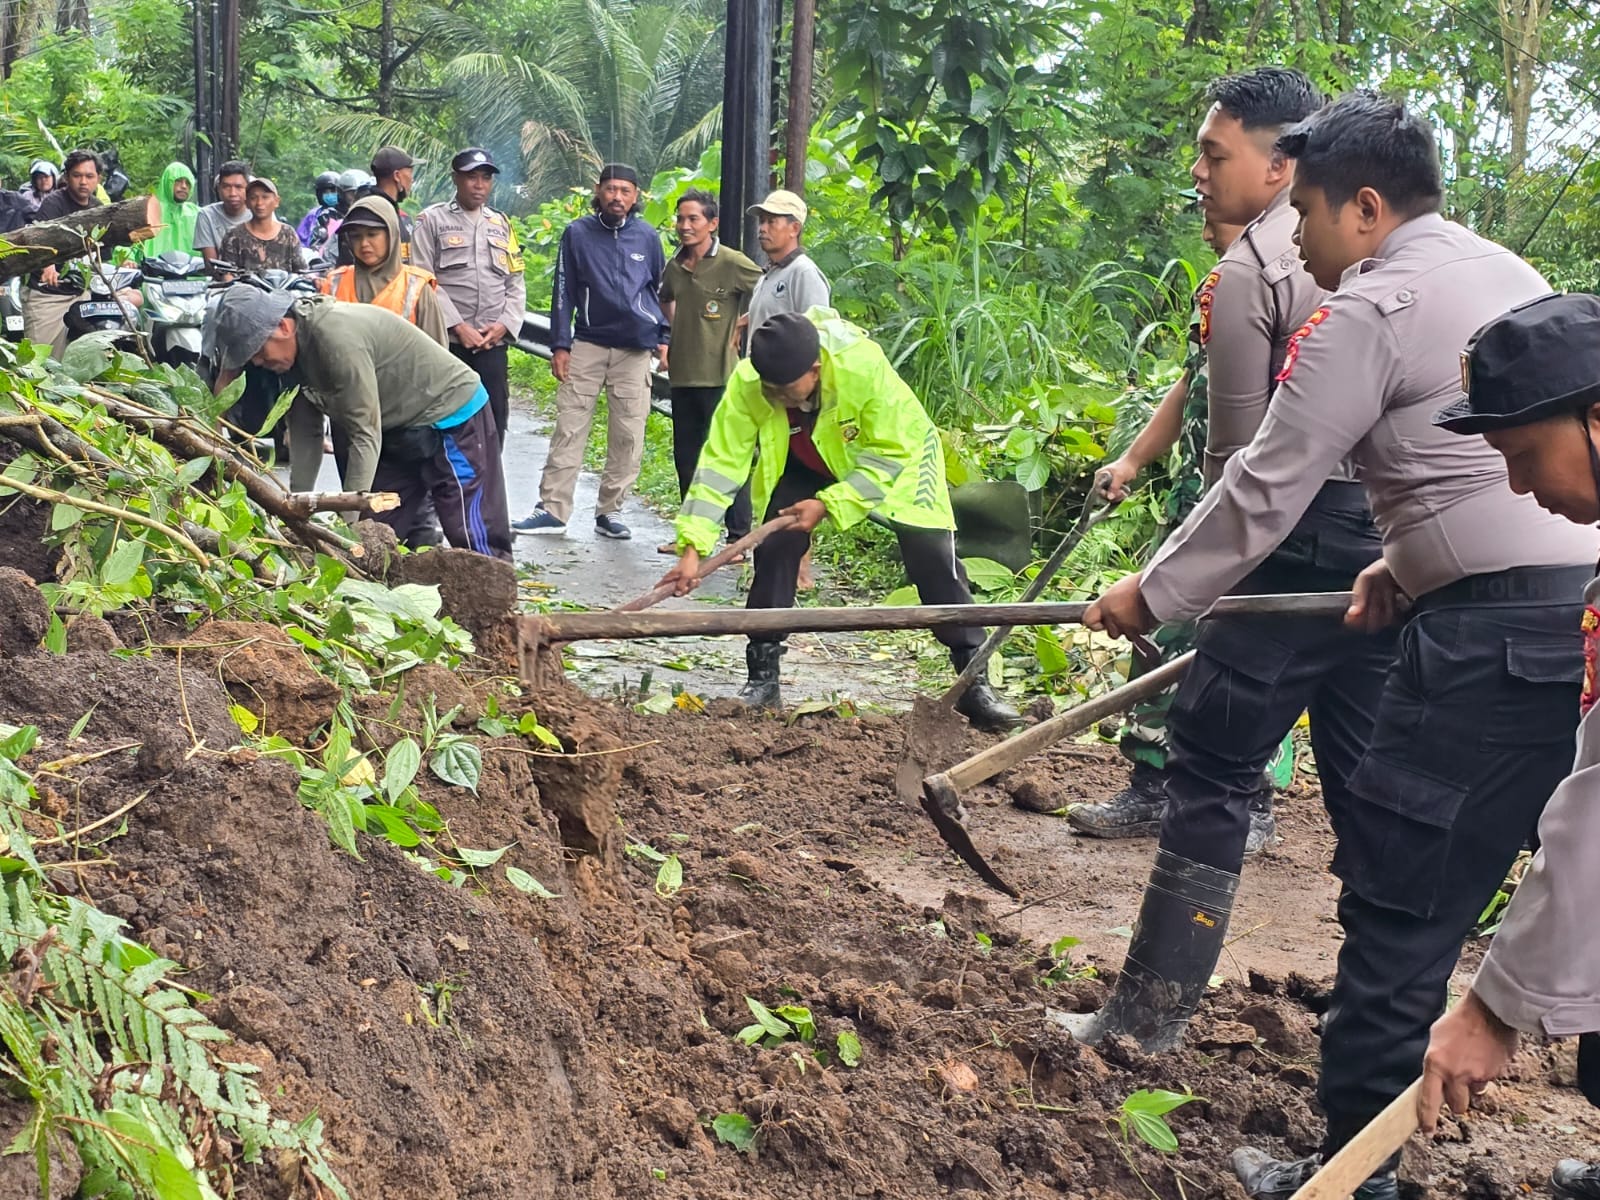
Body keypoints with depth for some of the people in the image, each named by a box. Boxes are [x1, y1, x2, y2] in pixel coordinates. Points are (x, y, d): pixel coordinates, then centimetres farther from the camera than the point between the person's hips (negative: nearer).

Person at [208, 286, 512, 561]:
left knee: (476, 541, -12)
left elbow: (365, 433, -28)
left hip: (451, 416, -10)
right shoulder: (297, 348, 0)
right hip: (401, 428, 10)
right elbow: (305, 433, 4)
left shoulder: (337, 338, -29)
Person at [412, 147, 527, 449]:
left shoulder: (502, 225, 18)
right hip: (447, 342, -4)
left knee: (495, 420, 3)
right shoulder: (433, 220, 4)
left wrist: (505, 324, -2)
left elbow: (516, 282, 15)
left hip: (493, 343, 4)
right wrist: (458, 326, -12)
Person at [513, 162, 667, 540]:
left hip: (635, 350, 1)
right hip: (587, 345, -1)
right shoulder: (577, 233, 3)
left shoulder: (647, 237, 6)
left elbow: (662, 290, 15)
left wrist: (664, 337, 7)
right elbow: (564, 292, 4)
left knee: (628, 436, 2)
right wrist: (560, 345, -1)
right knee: (569, 428, -4)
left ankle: (609, 511, 11)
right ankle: (553, 509, -1)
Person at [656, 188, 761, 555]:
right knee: (685, 456, 13)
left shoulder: (733, 264, -10)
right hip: (683, 376, 7)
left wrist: (744, 331, -4)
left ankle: (739, 537, 1)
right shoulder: (674, 267, 9)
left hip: (720, 376, -7)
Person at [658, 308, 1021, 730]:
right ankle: (762, 679, 2)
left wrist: (828, 504, -32)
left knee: (930, 549, -12)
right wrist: (693, 545, -34)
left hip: (895, 454, -2)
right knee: (775, 546, -13)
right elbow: (720, 463, -27)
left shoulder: (864, 366, -39)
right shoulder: (747, 384, -31)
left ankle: (974, 683, -2)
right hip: (803, 463, 3)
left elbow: (890, 453, -27)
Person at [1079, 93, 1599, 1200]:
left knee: (1399, 901, -2)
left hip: (1498, 631, -9)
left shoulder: (1367, 313, -8)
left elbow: (1263, 495, -6)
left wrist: (1151, 596, 5)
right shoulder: (1509, 273, 19)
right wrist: (1408, 567, 27)